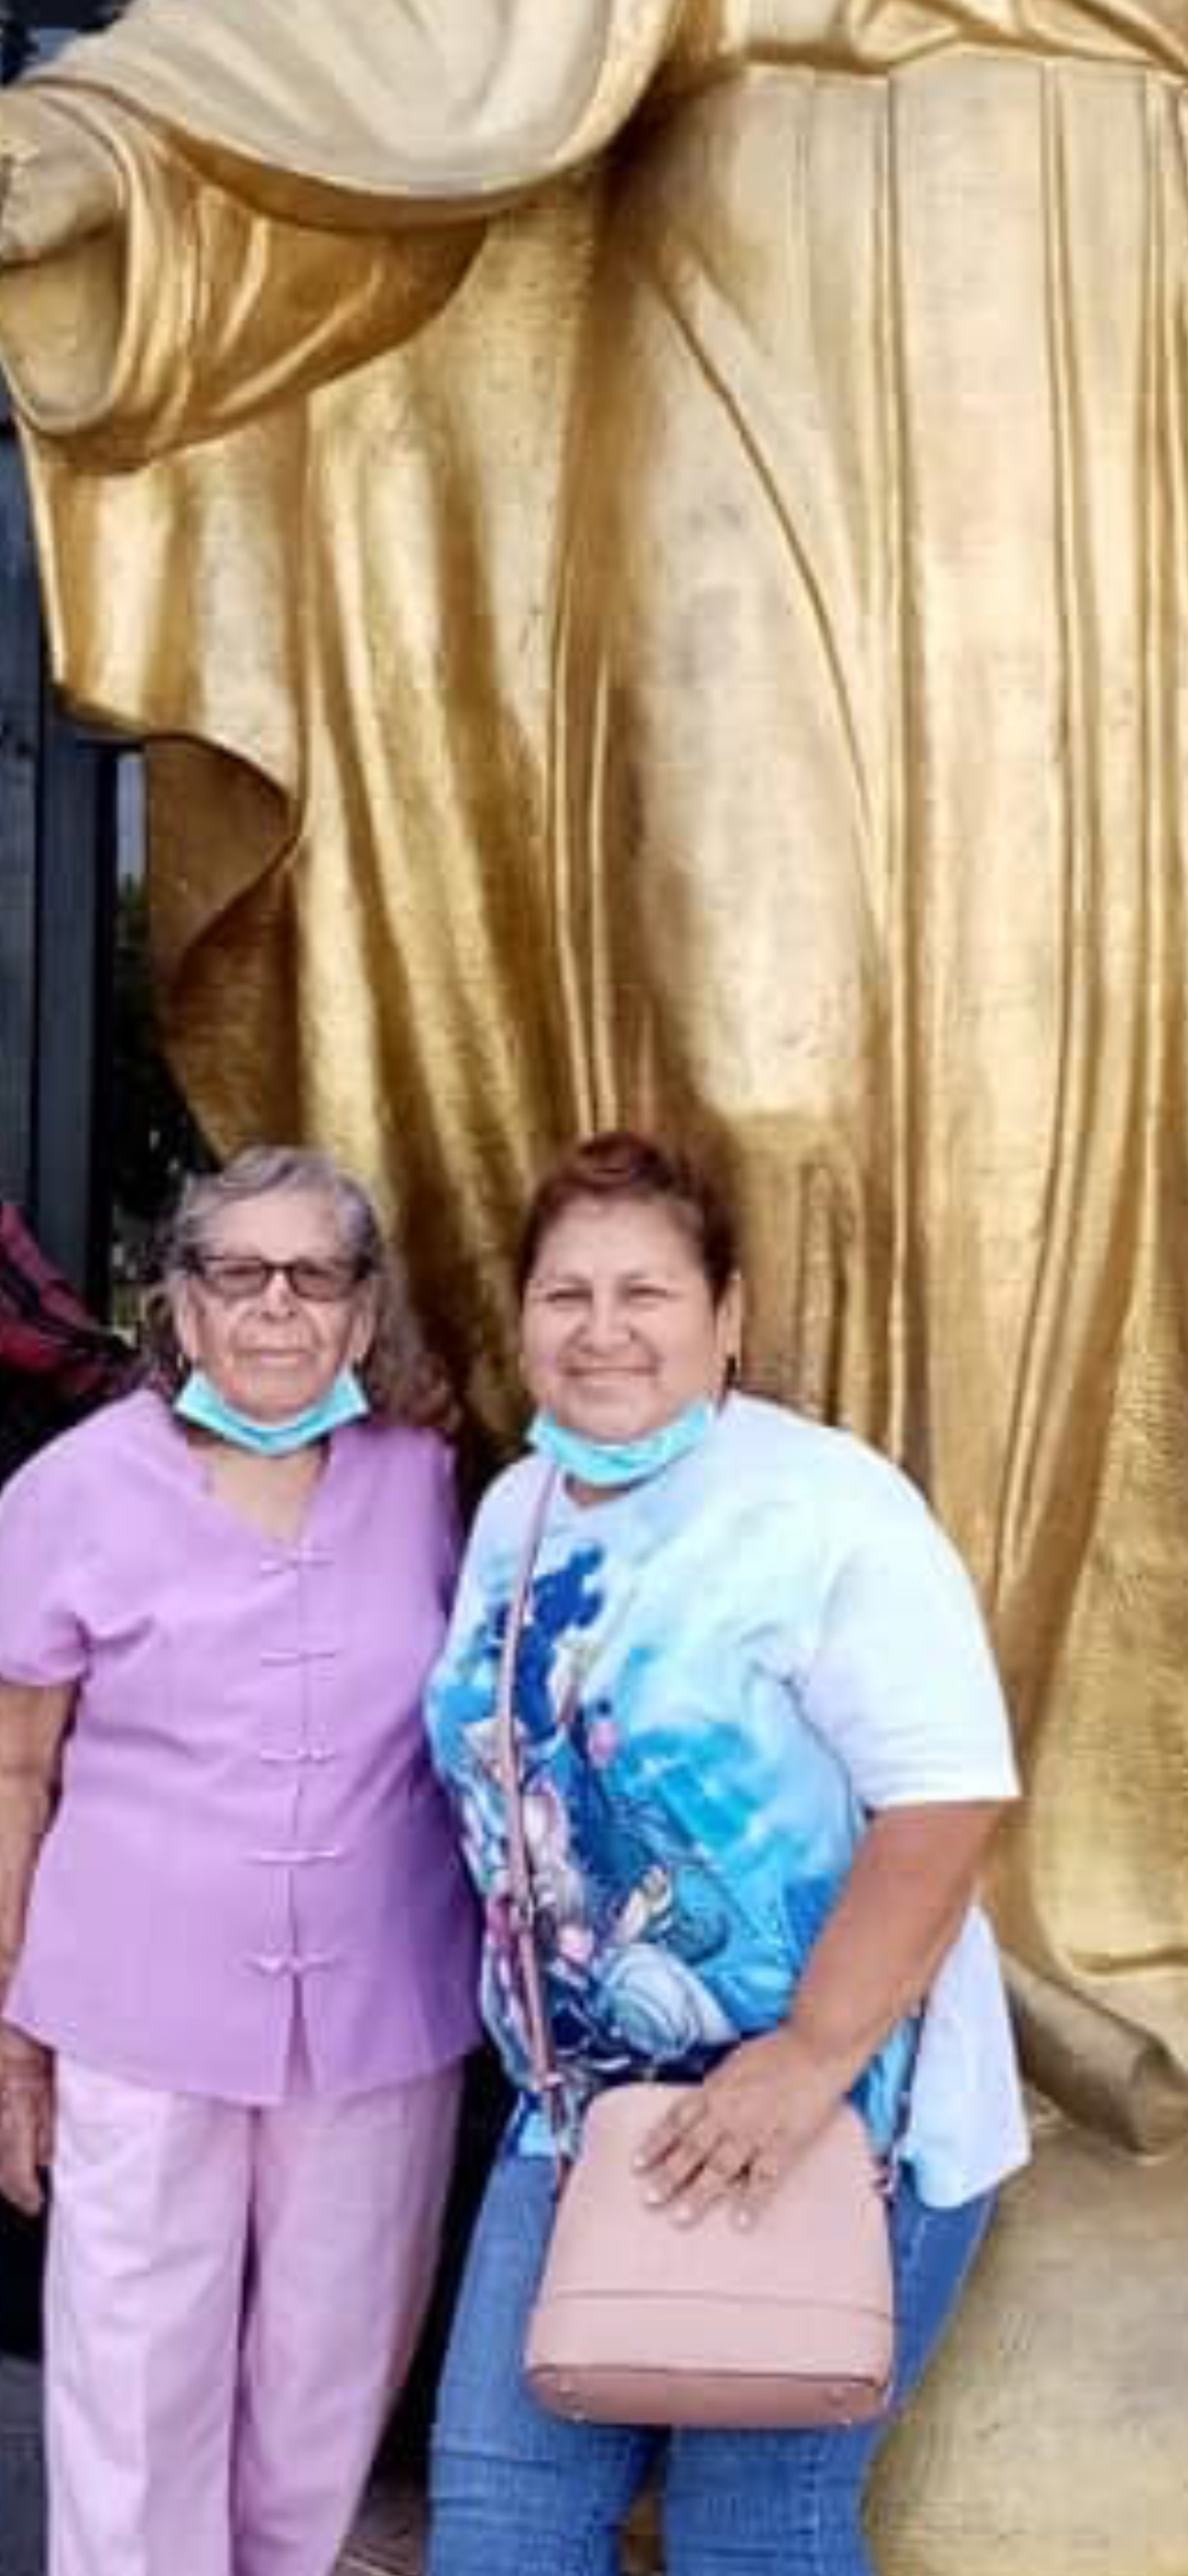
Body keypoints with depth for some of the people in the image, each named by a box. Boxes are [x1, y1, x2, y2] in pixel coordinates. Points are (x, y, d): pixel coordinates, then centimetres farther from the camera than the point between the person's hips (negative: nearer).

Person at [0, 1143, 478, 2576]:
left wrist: (497, 1974, 9)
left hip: (381, 2021, 2)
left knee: (329, 2392, 17)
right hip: (143, 2024, -2)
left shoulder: (423, 1483, -1)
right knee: (137, 2397, 8)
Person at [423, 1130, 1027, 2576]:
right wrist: (525, 2019, 14)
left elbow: (947, 1798, -24)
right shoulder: (513, 1512, 7)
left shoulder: (821, 1510, -18)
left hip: (834, 2118, -7)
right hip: (583, 2109, 7)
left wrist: (812, 2059, -27)